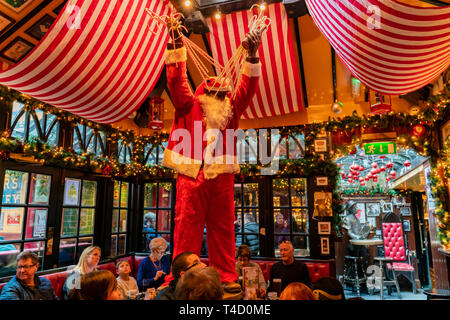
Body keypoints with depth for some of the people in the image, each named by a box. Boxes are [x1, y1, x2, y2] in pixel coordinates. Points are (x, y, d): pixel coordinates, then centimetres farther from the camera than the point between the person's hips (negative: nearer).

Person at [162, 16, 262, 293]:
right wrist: (175, 42, 4)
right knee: (188, 226, -1)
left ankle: (227, 277, 13)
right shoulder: (189, 105, 15)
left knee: (223, 228, 5)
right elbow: (177, 79, 8)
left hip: (222, 176, 2)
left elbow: (248, 86, 15)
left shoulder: (231, 109, 21)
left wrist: (252, 56, 5)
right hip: (192, 174, -2)